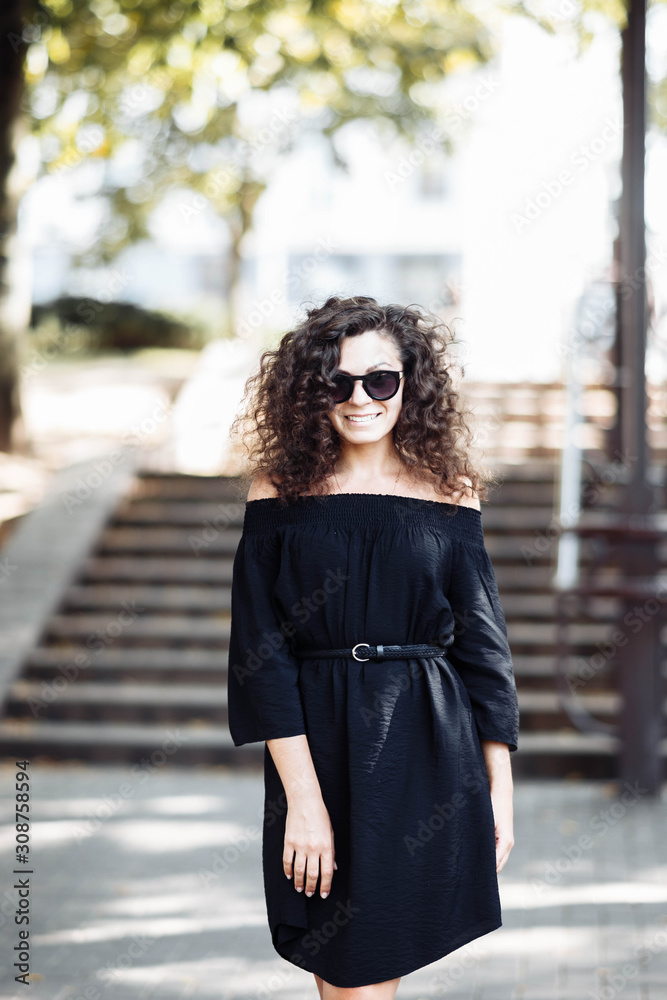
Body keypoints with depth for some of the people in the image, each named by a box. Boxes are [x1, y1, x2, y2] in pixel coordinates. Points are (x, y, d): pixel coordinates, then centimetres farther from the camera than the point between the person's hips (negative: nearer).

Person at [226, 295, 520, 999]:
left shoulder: (449, 493, 2)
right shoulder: (282, 490, -1)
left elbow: (483, 645, 6)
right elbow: (260, 651, -4)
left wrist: (500, 788, 2)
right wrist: (302, 794, -12)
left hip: (429, 755, 0)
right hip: (317, 749, 0)